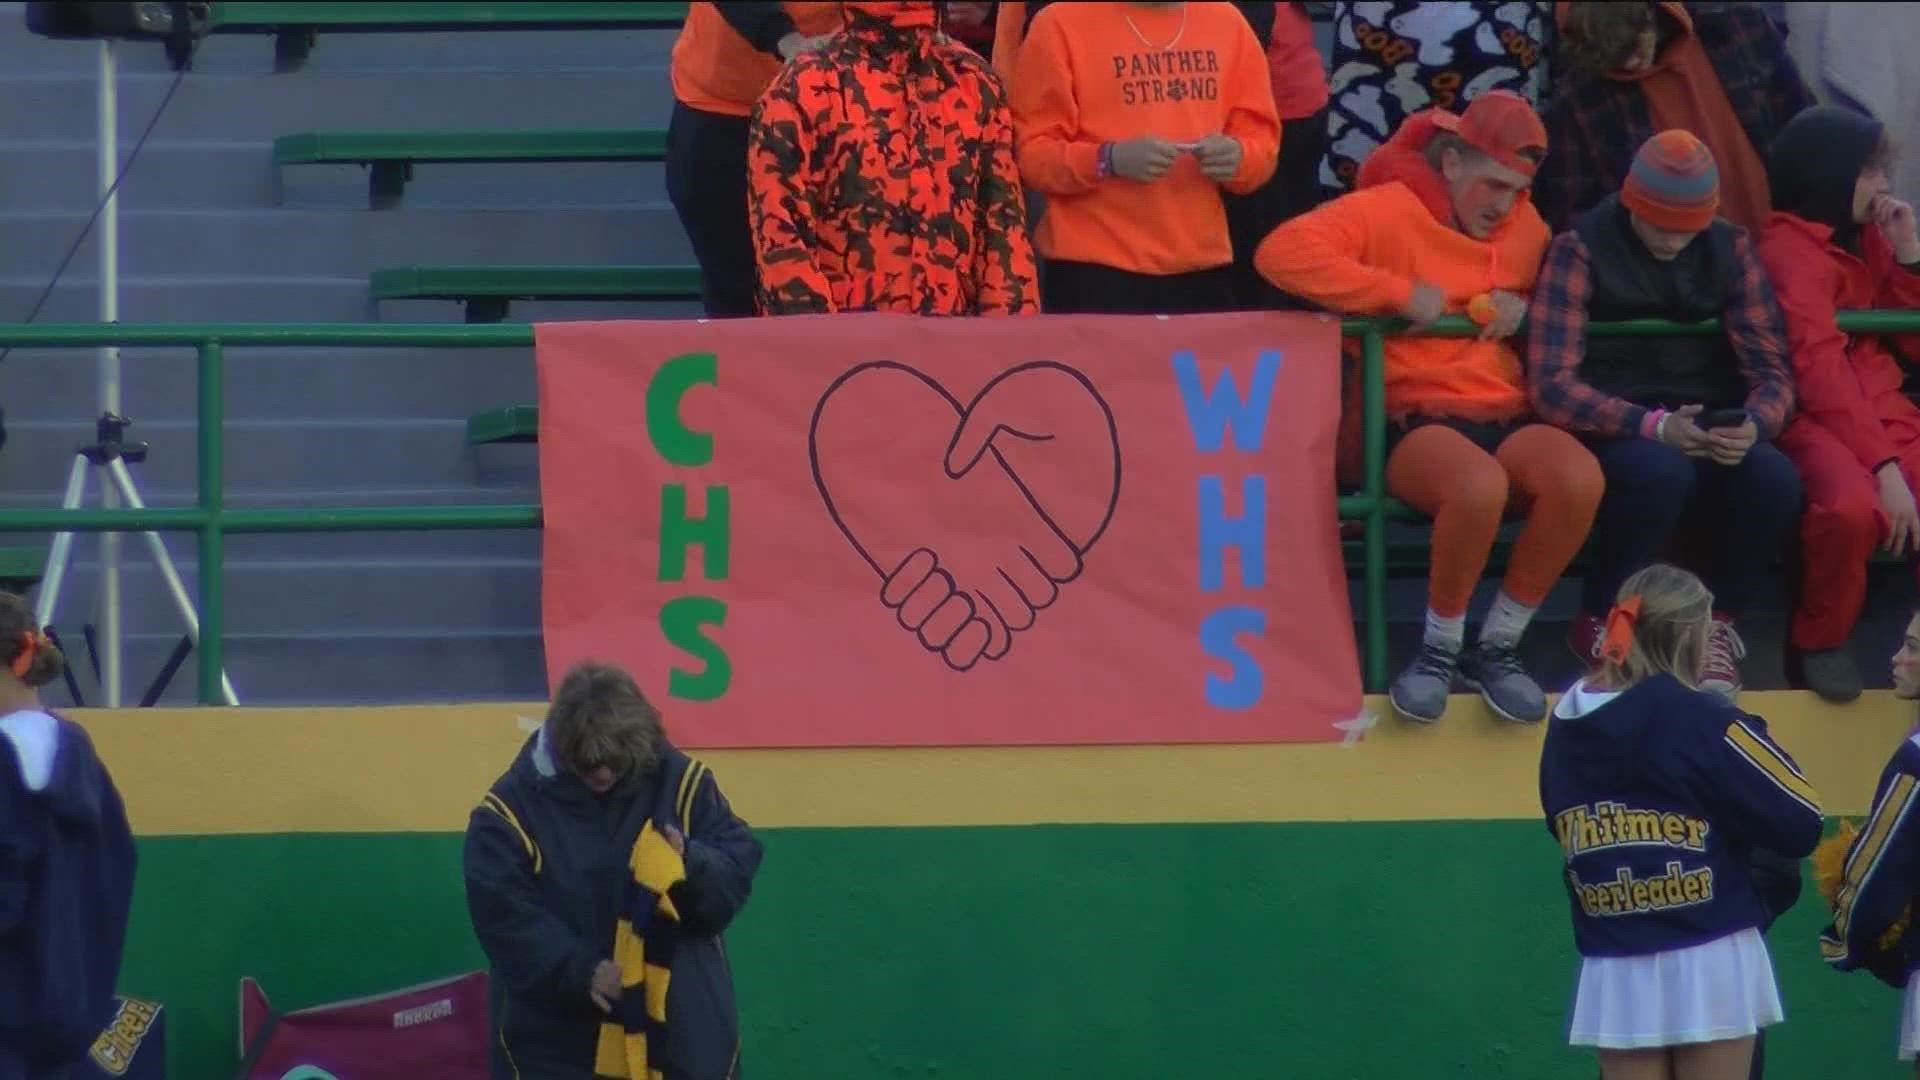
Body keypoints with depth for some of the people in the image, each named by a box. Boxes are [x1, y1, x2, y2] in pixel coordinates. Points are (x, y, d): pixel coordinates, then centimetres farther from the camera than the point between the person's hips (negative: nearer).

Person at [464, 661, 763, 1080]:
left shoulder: (678, 781, -3)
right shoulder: (514, 807, -10)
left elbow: (738, 868, -2)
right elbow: (503, 916, -14)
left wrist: (692, 863, -24)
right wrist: (579, 971, -25)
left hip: (677, 1026, 2)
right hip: (558, 1039, -2)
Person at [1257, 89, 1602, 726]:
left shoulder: (1525, 225, 15)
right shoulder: (1388, 211, -2)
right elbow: (1283, 252, -16)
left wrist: (1527, 311, 5)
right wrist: (1400, 292, -16)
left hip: (1507, 415, 5)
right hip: (1414, 419, -5)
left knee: (1579, 477, -29)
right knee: (1480, 484, -39)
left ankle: (1498, 646, -10)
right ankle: (1440, 649, -13)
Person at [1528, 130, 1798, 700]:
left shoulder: (1730, 250, 4)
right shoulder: (1581, 250, -8)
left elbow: (1771, 372, 3)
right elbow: (1552, 385, -16)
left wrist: (1753, 425, -22)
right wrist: (1653, 426, -29)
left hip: (1707, 425, 3)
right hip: (1611, 431, -3)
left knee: (1775, 480, -29)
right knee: (1661, 472, -38)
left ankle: (1718, 626, -3)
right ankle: (1600, 623, -11)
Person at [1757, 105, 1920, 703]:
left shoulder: (1866, 236, 16)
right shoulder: (1790, 247, -5)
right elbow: (1818, 368, -17)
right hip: (1816, 418, -6)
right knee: (1853, 506, -38)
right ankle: (1819, 643, -13)